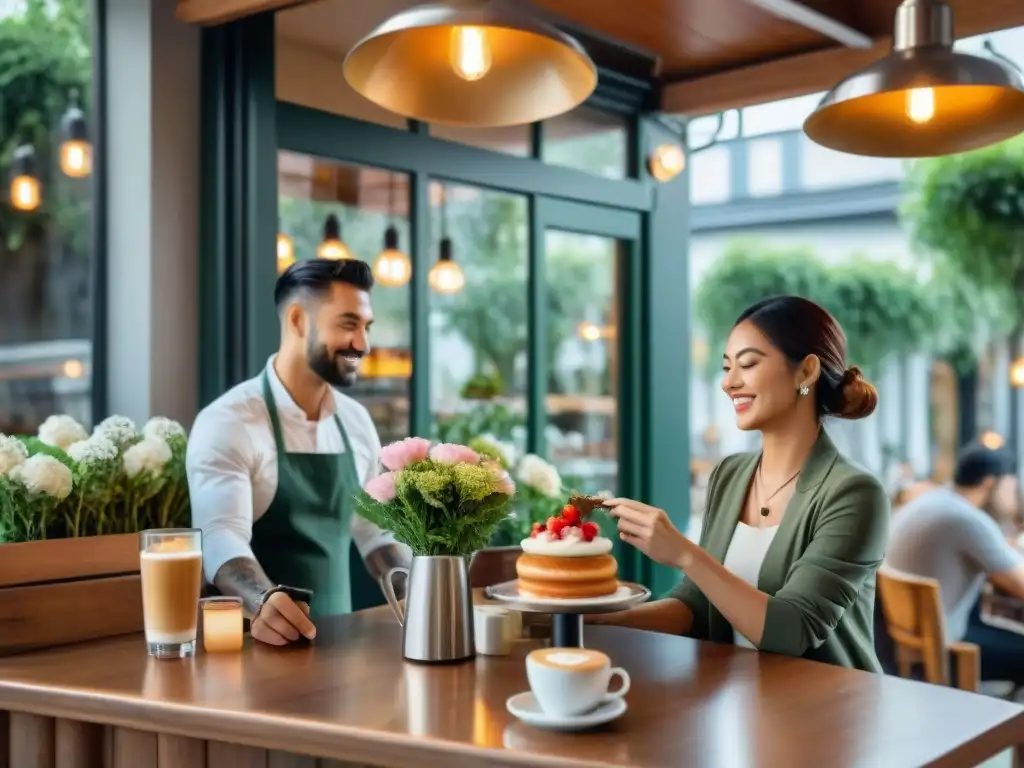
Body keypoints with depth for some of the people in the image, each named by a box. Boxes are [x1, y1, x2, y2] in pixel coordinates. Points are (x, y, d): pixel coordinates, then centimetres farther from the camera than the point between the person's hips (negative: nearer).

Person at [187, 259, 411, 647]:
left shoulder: (357, 422, 7)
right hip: (258, 639, -5)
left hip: (337, 636, 5)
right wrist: (264, 601, -41)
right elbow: (221, 537, -22)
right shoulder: (227, 423, -11)